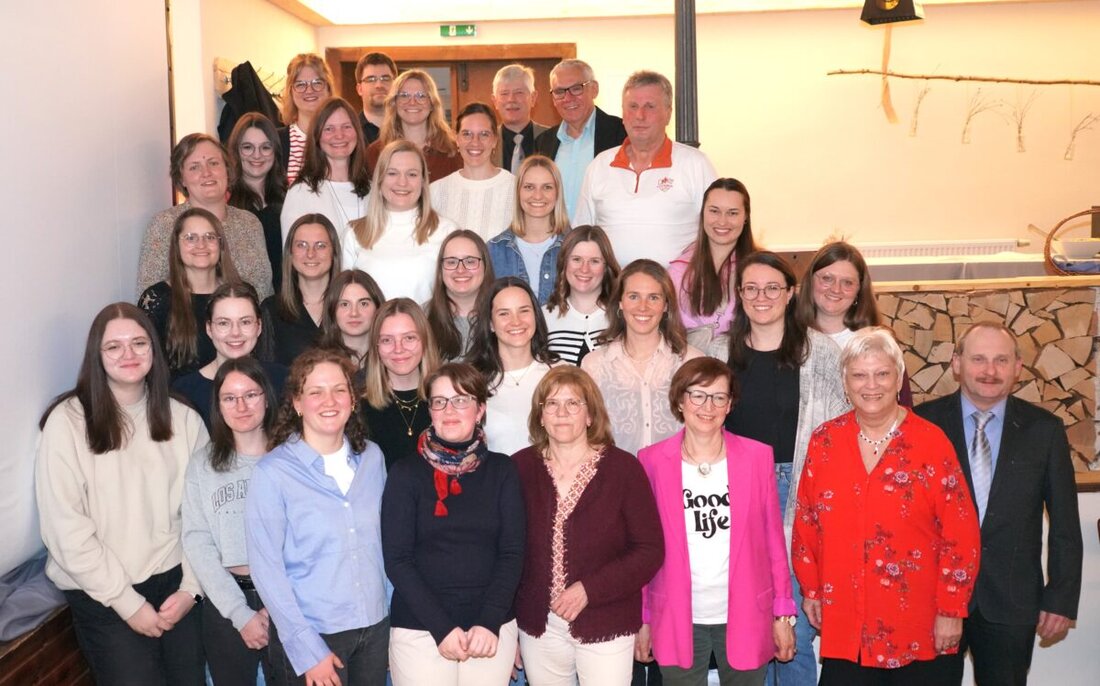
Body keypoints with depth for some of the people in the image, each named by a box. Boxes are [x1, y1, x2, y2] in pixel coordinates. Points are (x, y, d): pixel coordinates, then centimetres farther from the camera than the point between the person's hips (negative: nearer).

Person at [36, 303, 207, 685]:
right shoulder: (68, 422, -10)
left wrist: (190, 586, -6)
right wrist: (127, 601, -11)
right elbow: (66, 529, -12)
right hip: (102, 595, -3)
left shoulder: (182, 419, 1)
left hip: (173, 581, 3)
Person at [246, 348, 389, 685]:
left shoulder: (372, 457, 1)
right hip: (312, 634, -4)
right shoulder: (272, 472, -13)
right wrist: (308, 650, -13)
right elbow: (267, 568, -12)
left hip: (376, 627, 4)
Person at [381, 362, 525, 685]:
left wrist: (489, 622, -11)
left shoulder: (501, 469, 3)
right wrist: (442, 628, -13)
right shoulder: (406, 472, -3)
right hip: (419, 630, -1)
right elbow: (397, 560, -6)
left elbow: (512, 552, 0)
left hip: (493, 628, 2)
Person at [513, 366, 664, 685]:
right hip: (539, 628, 2)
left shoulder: (623, 467, -6)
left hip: (605, 626, -2)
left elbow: (650, 550, -7)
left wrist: (589, 590, -15)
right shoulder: (520, 468, 0)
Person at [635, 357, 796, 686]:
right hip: (677, 620, 0)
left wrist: (783, 613, 2)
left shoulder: (757, 456, -1)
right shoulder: (652, 461, -3)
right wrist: (642, 620, 1)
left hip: (745, 618, 1)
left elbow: (773, 537, 2)